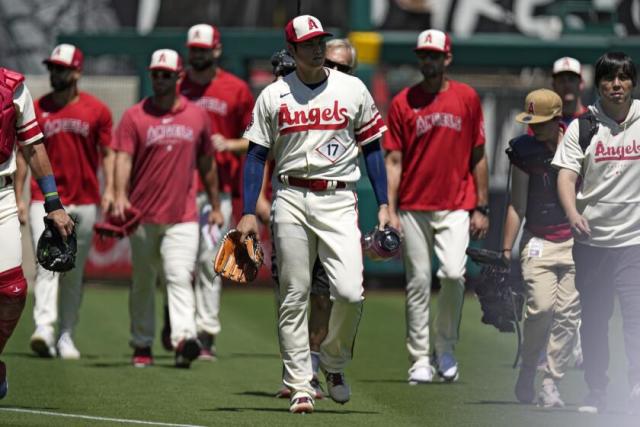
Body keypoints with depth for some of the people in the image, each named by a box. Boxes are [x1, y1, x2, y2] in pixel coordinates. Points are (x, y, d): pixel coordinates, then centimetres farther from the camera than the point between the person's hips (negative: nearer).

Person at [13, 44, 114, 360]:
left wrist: (109, 190, -8)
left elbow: (108, 152, 5)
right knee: (46, 263, -16)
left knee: (74, 272, 7)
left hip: (84, 203, 1)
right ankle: (43, 329, -26)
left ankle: (66, 336, 16)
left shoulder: (97, 111, 3)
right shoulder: (37, 109, 5)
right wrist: (17, 197, 3)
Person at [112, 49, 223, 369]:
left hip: (183, 217, 0)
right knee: (143, 282, 9)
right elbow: (123, 158, -10)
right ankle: (141, 346, 19)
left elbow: (206, 164, 17)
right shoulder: (134, 117, 1)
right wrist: (120, 196, -26)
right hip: (144, 218, 0)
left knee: (179, 277, -15)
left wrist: (215, 206, 19)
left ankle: (184, 337, -29)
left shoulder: (196, 116, 8)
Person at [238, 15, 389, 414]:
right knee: (294, 297, 0)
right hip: (291, 199, 0)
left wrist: (384, 206, 3)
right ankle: (300, 385, 5)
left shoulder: (353, 89, 6)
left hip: (339, 201, 0)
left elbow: (372, 149, 10)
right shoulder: (274, 95, 6)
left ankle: (333, 362, 12)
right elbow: (256, 155, 7)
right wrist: (249, 213, -2)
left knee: (350, 291, -14)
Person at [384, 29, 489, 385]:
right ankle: (420, 360, 6)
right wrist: (390, 211, -6)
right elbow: (394, 160, 2)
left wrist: (482, 208, 3)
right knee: (418, 282, 1)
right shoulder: (403, 102, 4)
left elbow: (478, 156, 8)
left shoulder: (467, 98, 5)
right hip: (413, 207, 1)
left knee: (454, 273, -16)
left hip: (456, 207, -1)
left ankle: (446, 349, 3)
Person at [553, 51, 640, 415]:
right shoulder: (582, 126, 1)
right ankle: (596, 394, 17)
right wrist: (573, 213, -26)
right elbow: (567, 174, -8)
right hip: (591, 237, 1)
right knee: (593, 319, 8)